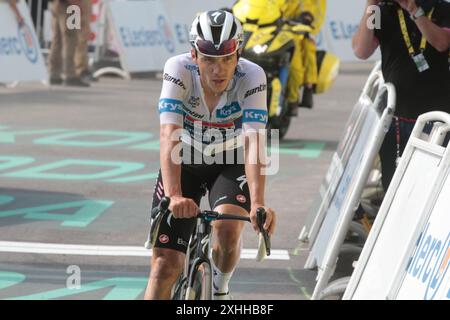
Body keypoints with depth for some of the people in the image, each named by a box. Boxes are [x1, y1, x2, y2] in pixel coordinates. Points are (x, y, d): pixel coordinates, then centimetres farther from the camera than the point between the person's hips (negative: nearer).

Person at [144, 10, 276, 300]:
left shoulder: (252, 77, -28)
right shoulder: (178, 70, -28)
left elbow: (253, 145, -37)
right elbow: (169, 137, -38)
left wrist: (258, 204, -51)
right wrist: (174, 197, -53)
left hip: (231, 163, 0)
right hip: (185, 163, 0)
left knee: (227, 230, -28)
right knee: (165, 265, -7)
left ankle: (220, 291, 5)